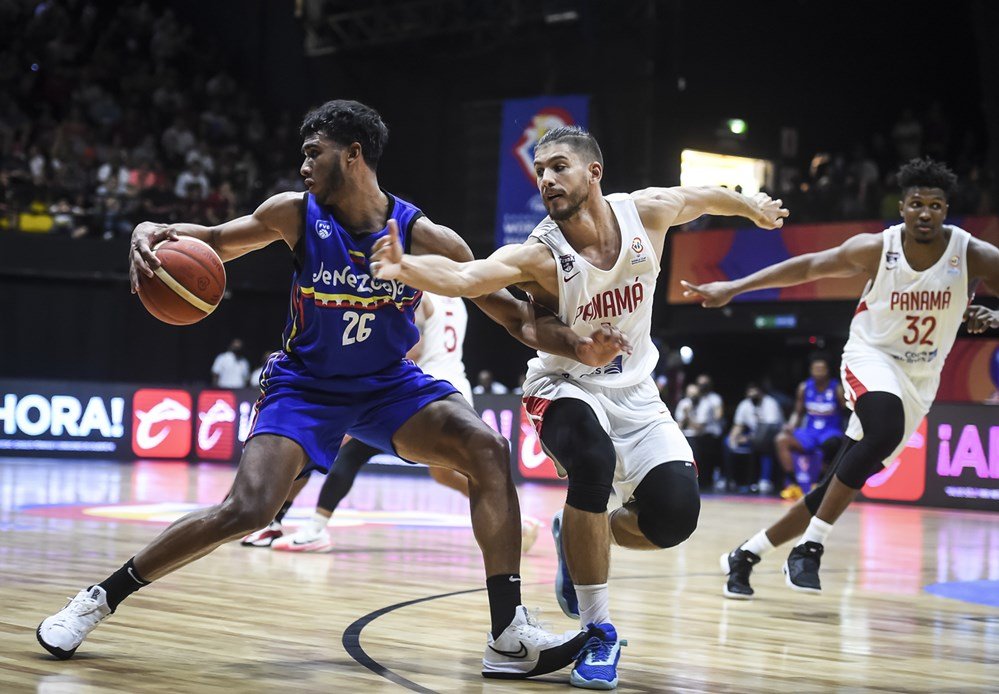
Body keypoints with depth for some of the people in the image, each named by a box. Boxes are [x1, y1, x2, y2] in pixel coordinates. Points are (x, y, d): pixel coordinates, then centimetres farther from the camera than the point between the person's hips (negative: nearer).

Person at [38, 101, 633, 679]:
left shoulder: (426, 237, -16)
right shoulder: (297, 215, -13)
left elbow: (515, 315, -12)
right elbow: (215, 241, 1)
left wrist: (580, 347, -30)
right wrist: (150, 233, -21)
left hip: (390, 382, 1)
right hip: (306, 385, -1)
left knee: (487, 448, -23)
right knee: (248, 509, -21)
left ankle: (510, 637, -21)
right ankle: (99, 598, -3)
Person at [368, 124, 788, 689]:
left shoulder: (647, 212, -13)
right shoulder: (538, 256, -25)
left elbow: (704, 197, 8)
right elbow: (462, 276, -42)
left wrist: (753, 208, 26)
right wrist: (404, 267, -61)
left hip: (634, 389, 4)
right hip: (566, 387, -4)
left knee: (675, 516, -13)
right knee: (593, 461, -35)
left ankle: (582, 535, 22)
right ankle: (599, 632, -20)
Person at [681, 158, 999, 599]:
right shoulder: (875, 249, -12)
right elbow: (808, 267, -2)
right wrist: (733, 288, -4)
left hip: (920, 379, 3)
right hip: (871, 356, -3)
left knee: (838, 487, 2)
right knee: (886, 429, -36)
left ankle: (745, 555, 19)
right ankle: (808, 548, -29)